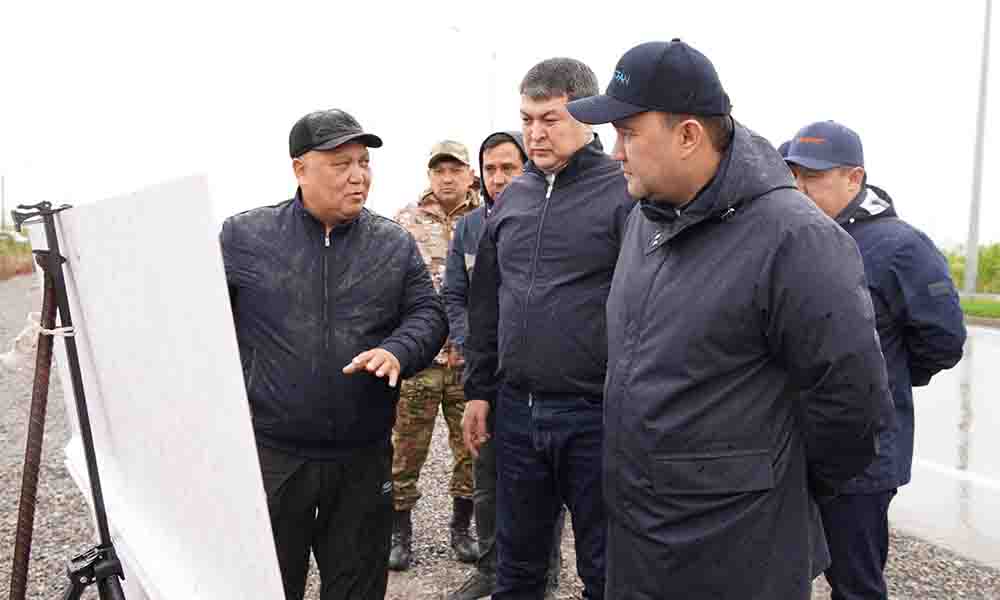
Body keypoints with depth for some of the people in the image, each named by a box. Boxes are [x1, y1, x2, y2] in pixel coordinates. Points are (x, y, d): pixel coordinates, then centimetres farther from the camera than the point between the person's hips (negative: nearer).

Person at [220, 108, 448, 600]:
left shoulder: (395, 245, 4)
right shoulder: (243, 237, -2)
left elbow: (428, 313, 3)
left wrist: (397, 352, -17)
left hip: (364, 457, 2)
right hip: (270, 454, -1)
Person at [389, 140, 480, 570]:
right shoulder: (405, 221, 4)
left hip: (472, 357, 1)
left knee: (471, 448, 10)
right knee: (407, 448, 7)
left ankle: (461, 528, 29)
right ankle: (400, 533, 23)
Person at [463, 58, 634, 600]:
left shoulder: (625, 192, -8)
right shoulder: (512, 196, 11)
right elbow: (485, 302, 15)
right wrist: (478, 389, 13)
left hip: (597, 414, -5)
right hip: (517, 409, 5)